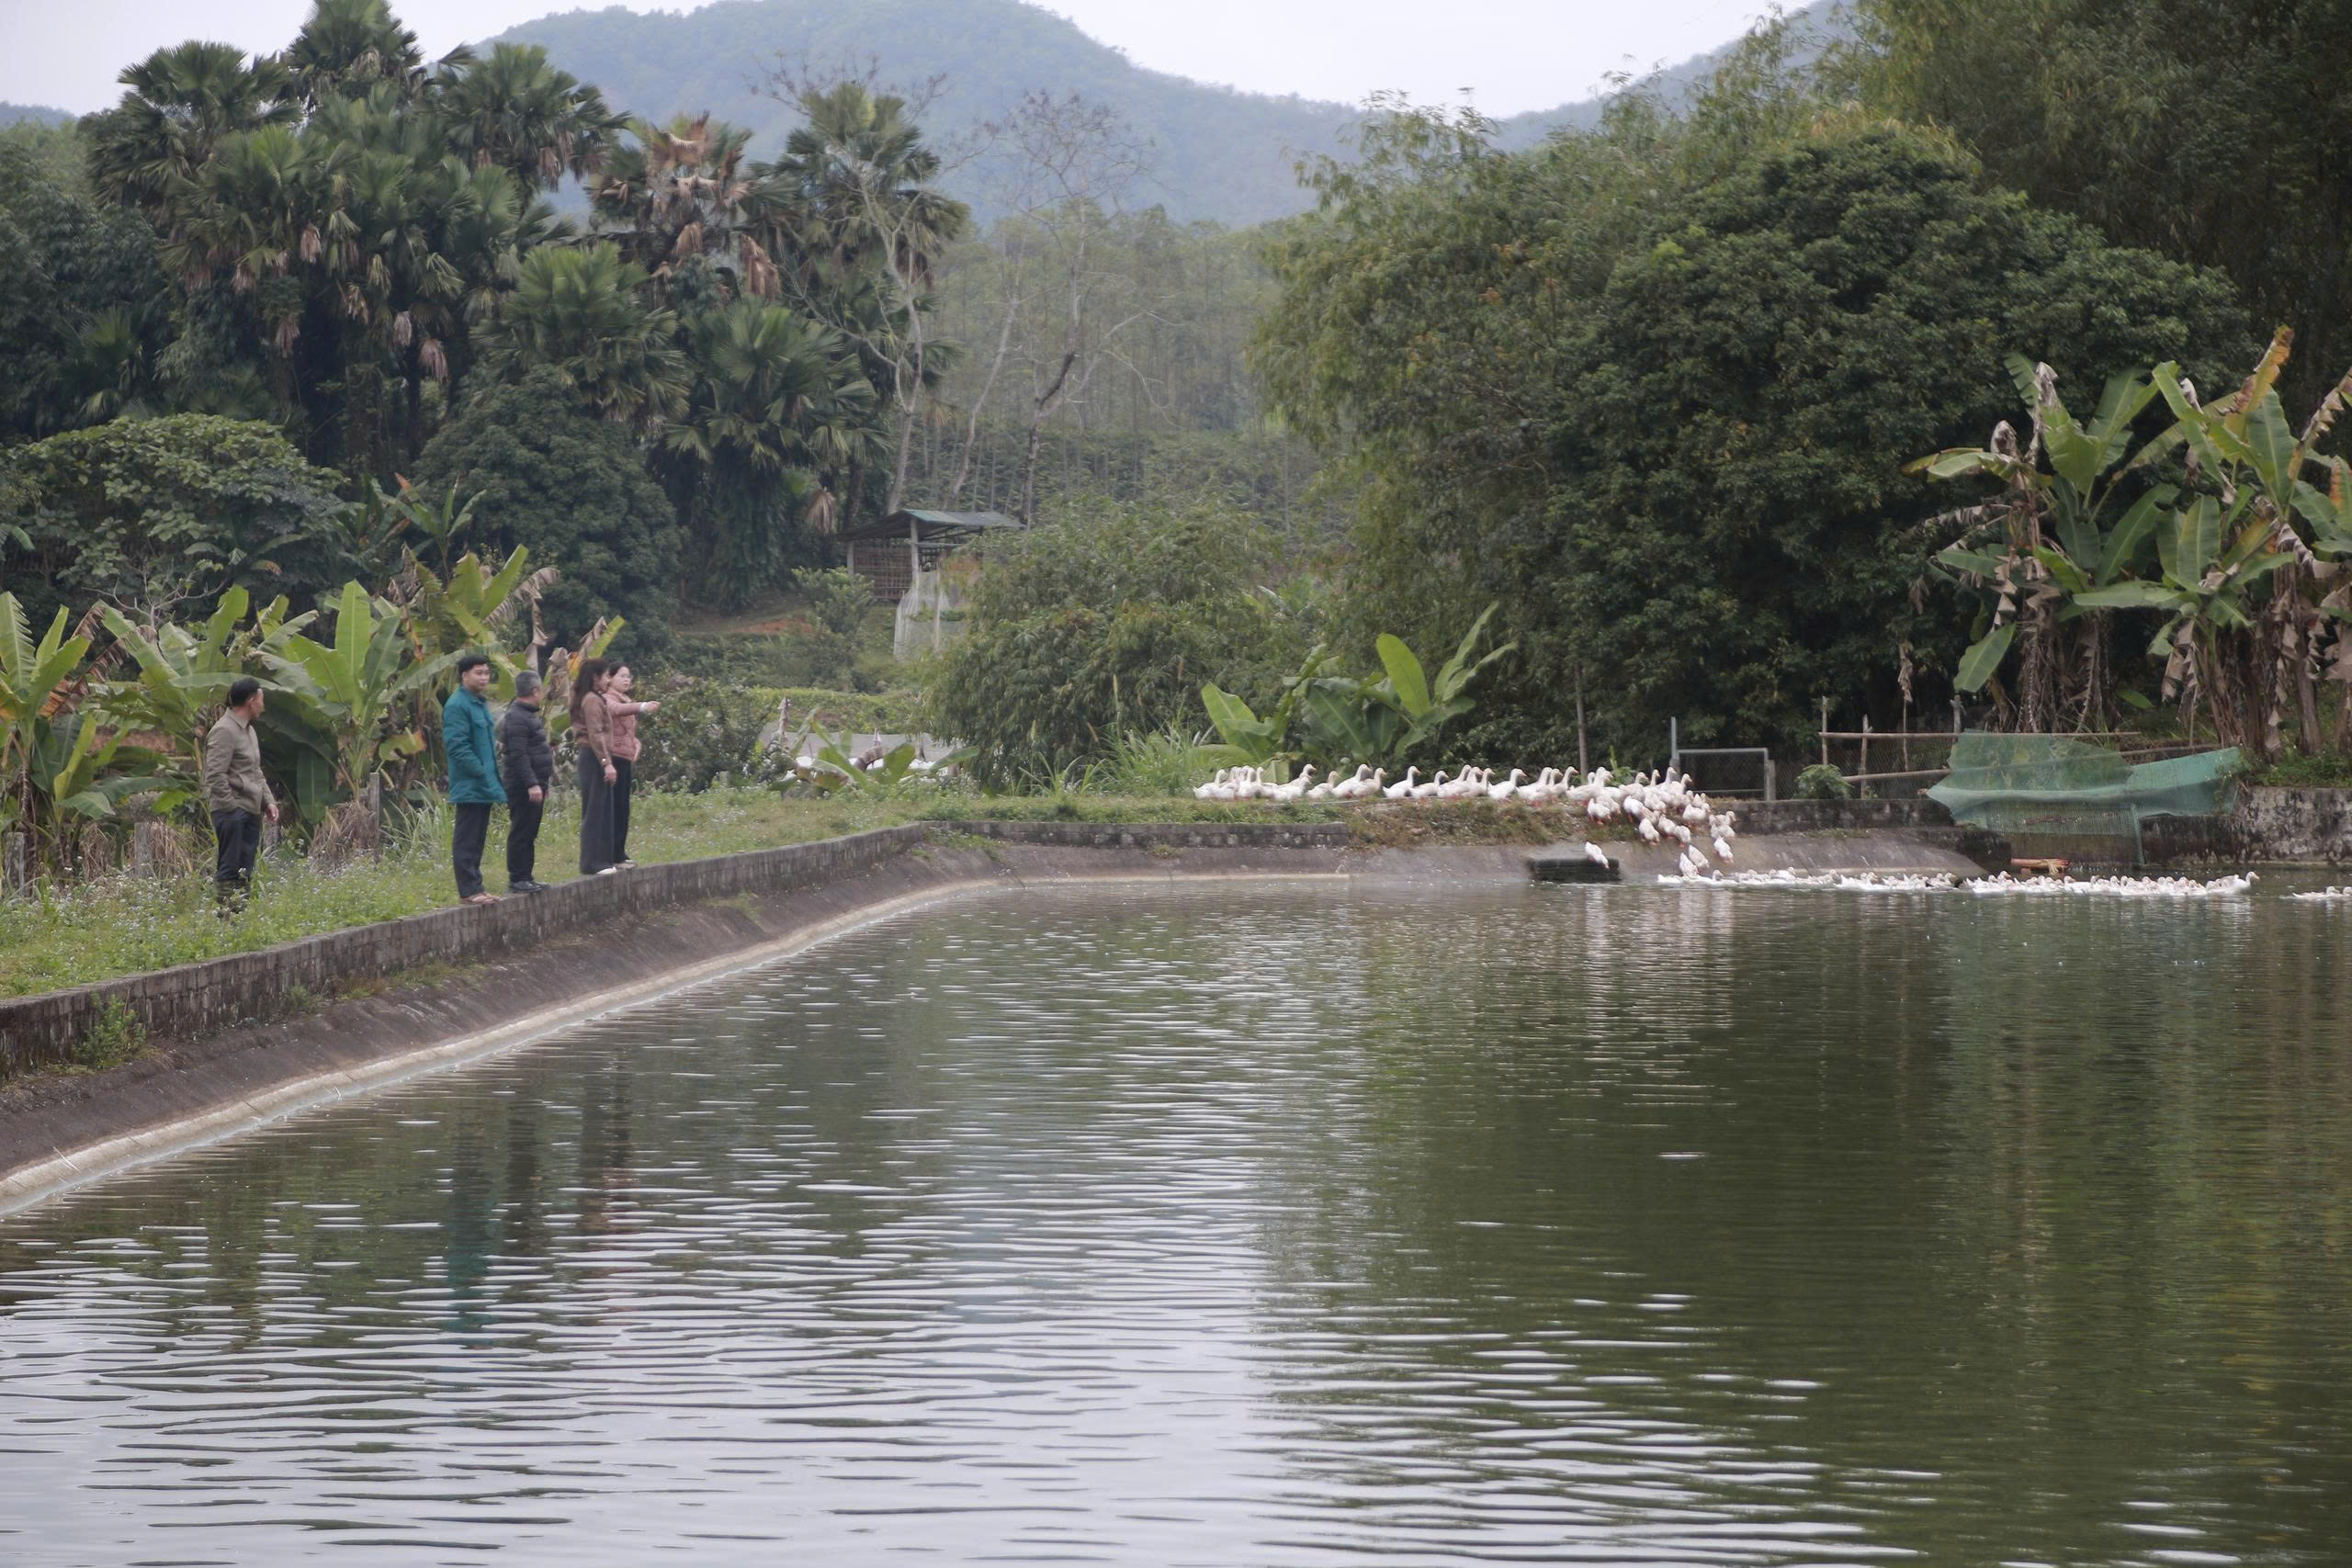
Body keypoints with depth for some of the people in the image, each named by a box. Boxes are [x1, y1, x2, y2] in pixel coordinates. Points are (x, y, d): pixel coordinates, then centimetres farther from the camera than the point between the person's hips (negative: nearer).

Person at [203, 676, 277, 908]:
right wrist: (230, 807, -18)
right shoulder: (224, 731, -12)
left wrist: (268, 801, 16)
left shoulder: (249, 730, 19)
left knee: (245, 871, 9)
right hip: (232, 812, -9)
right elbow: (216, 776, -18)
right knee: (229, 870, -9)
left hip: (251, 811, 10)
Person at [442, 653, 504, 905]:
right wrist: (481, 773, -20)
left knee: (477, 839, 13)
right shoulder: (457, 706, -14)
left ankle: (475, 886, 18)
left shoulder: (481, 704, 17)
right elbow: (457, 746, -20)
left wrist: (492, 775, 17)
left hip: (483, 787, 10)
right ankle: (468, 890, -5)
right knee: (467, 839, -6)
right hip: (469, 787, -10)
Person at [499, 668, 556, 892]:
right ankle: (517, 879, -7)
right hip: (523, 786, -11)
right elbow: (518, 754, -22)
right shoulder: (517, 718, -15)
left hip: (534, 784, 11)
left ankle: (526, 876, 19)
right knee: (521, 831, -8)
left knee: (529, 832, 13)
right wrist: (531, 784, -26)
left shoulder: (528, 714, 18)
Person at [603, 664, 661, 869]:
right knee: (615, 808, -11)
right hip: (615, 758, -9)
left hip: (627, 760, 9)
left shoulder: (624, 700, 20)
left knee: (623, 809, 11)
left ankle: (620, 854, 16)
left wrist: (636, 745, 10)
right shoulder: (607, 700, -8)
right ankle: (615, 856, -12)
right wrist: (643, 707, -49)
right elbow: (618, 709, -33)